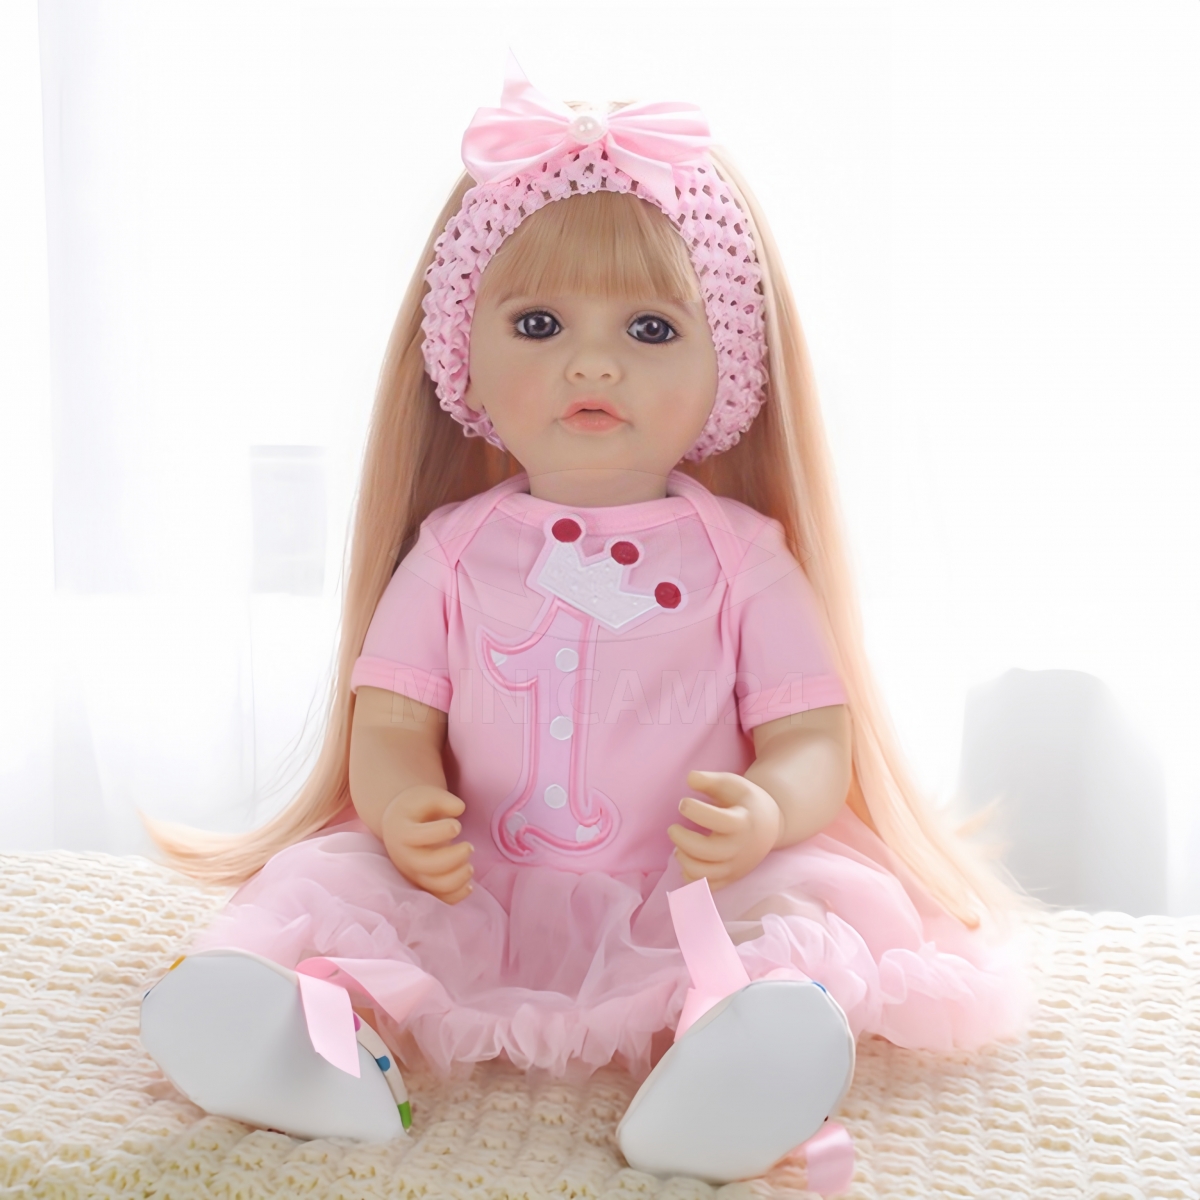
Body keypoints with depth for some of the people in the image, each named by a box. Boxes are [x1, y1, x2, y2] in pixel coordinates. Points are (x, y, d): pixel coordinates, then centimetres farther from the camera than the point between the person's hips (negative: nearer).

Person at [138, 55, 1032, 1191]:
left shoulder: (743, 555, 3)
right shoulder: (453, 549, 8)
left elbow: (815, 739, -1)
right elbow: (391, 725, 4)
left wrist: (766, 815, -25)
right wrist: (403, 808, -20)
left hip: (683, 908, -1)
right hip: (472, 898, 2)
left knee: (816, 902, -29)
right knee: (326, 877, -19)